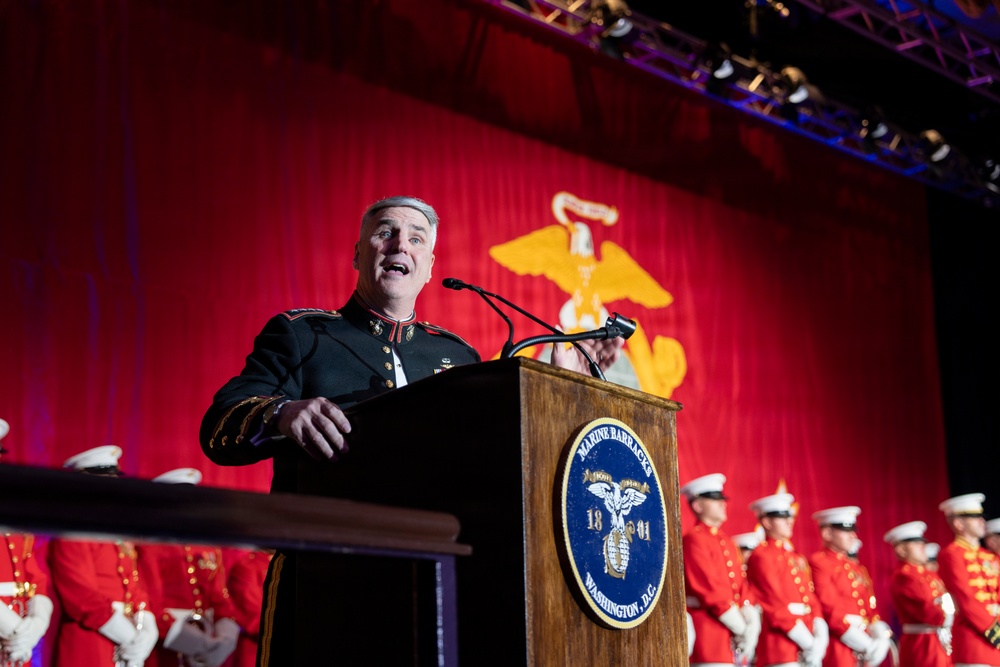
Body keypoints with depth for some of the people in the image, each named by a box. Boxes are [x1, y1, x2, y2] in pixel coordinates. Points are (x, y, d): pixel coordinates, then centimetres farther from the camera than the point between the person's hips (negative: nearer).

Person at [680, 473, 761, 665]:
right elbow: (710, 590, -14)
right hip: (710, 635, -8)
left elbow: (742, 588, 13)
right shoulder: (694, 540, -8)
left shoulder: (727, 542, 19)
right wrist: (742, 629, -13)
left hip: (735, 638, 8)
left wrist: (751, 624, -5)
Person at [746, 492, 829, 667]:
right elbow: (775, 604, -13)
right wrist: (809, 644, -15)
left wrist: (819, 638, -5)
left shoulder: (797, 558, 21)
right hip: (780, 644, -8)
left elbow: (812, 600, 14)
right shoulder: (762, 556, -5)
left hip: (806, 649, 8)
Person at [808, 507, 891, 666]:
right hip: (838, 650, -8)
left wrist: (879, 637, -5)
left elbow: (870, 608, 16)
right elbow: (830, 609, -13)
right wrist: (866, 645, -15)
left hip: (864, 651, 8)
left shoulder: (856, 568, 20)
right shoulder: (819, 562, -5)